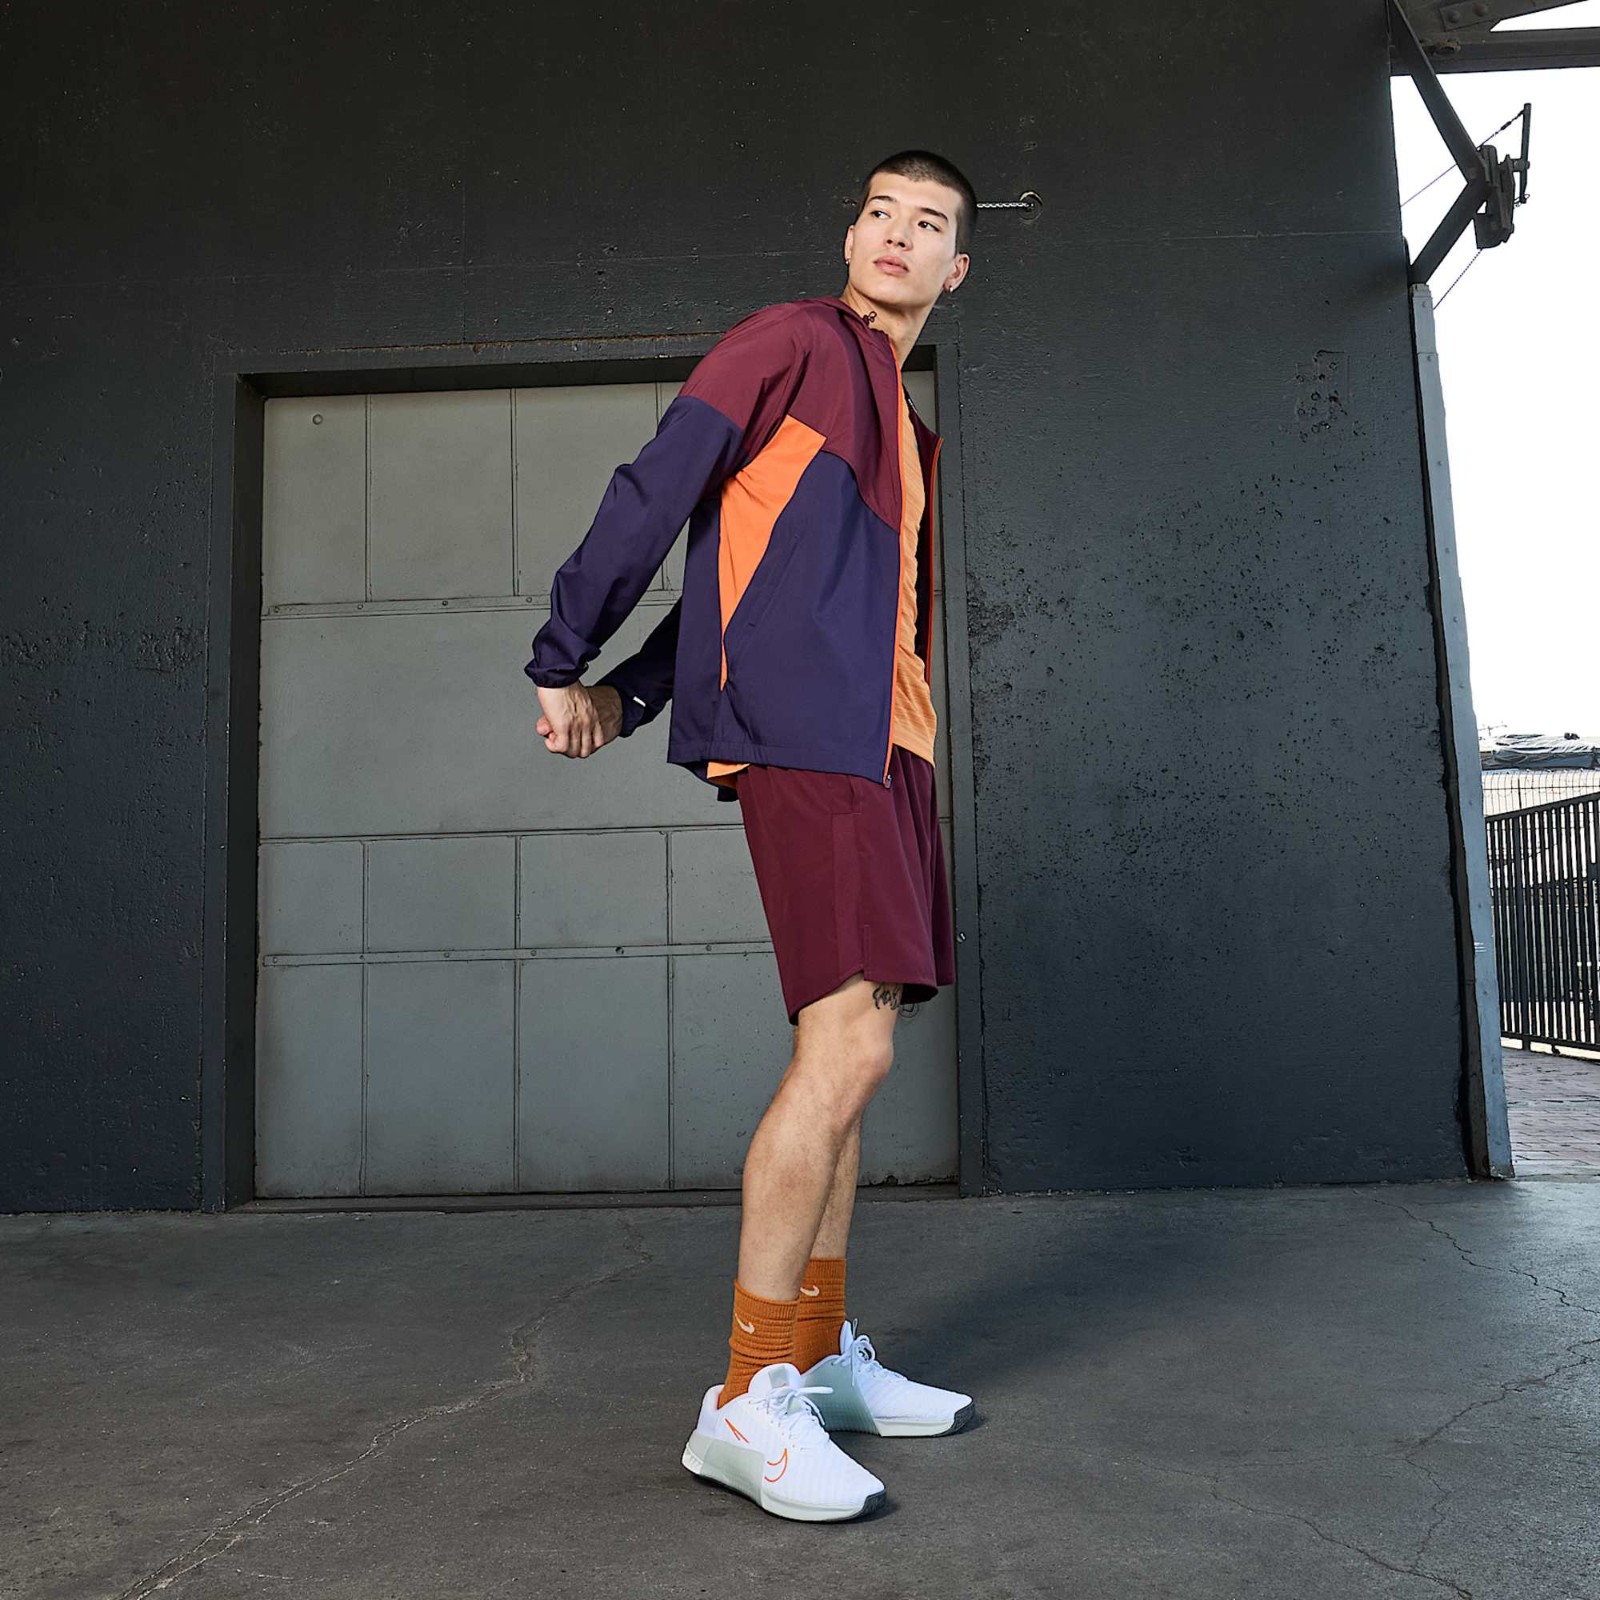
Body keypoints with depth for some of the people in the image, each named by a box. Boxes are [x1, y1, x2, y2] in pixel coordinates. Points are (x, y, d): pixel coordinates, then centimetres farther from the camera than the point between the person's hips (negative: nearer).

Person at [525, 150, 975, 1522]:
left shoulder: (903, 425, 26)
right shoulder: (796, 340, 2)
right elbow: (657, 494, -3)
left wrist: (634, 692, 10)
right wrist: (565, 666, -4)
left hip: (882, 746, 9)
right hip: (800, 732, -9)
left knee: (851, 1053, 9)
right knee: (848, 1045, -16)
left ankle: (820, 1355, 20)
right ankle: (749, 1402, -7)